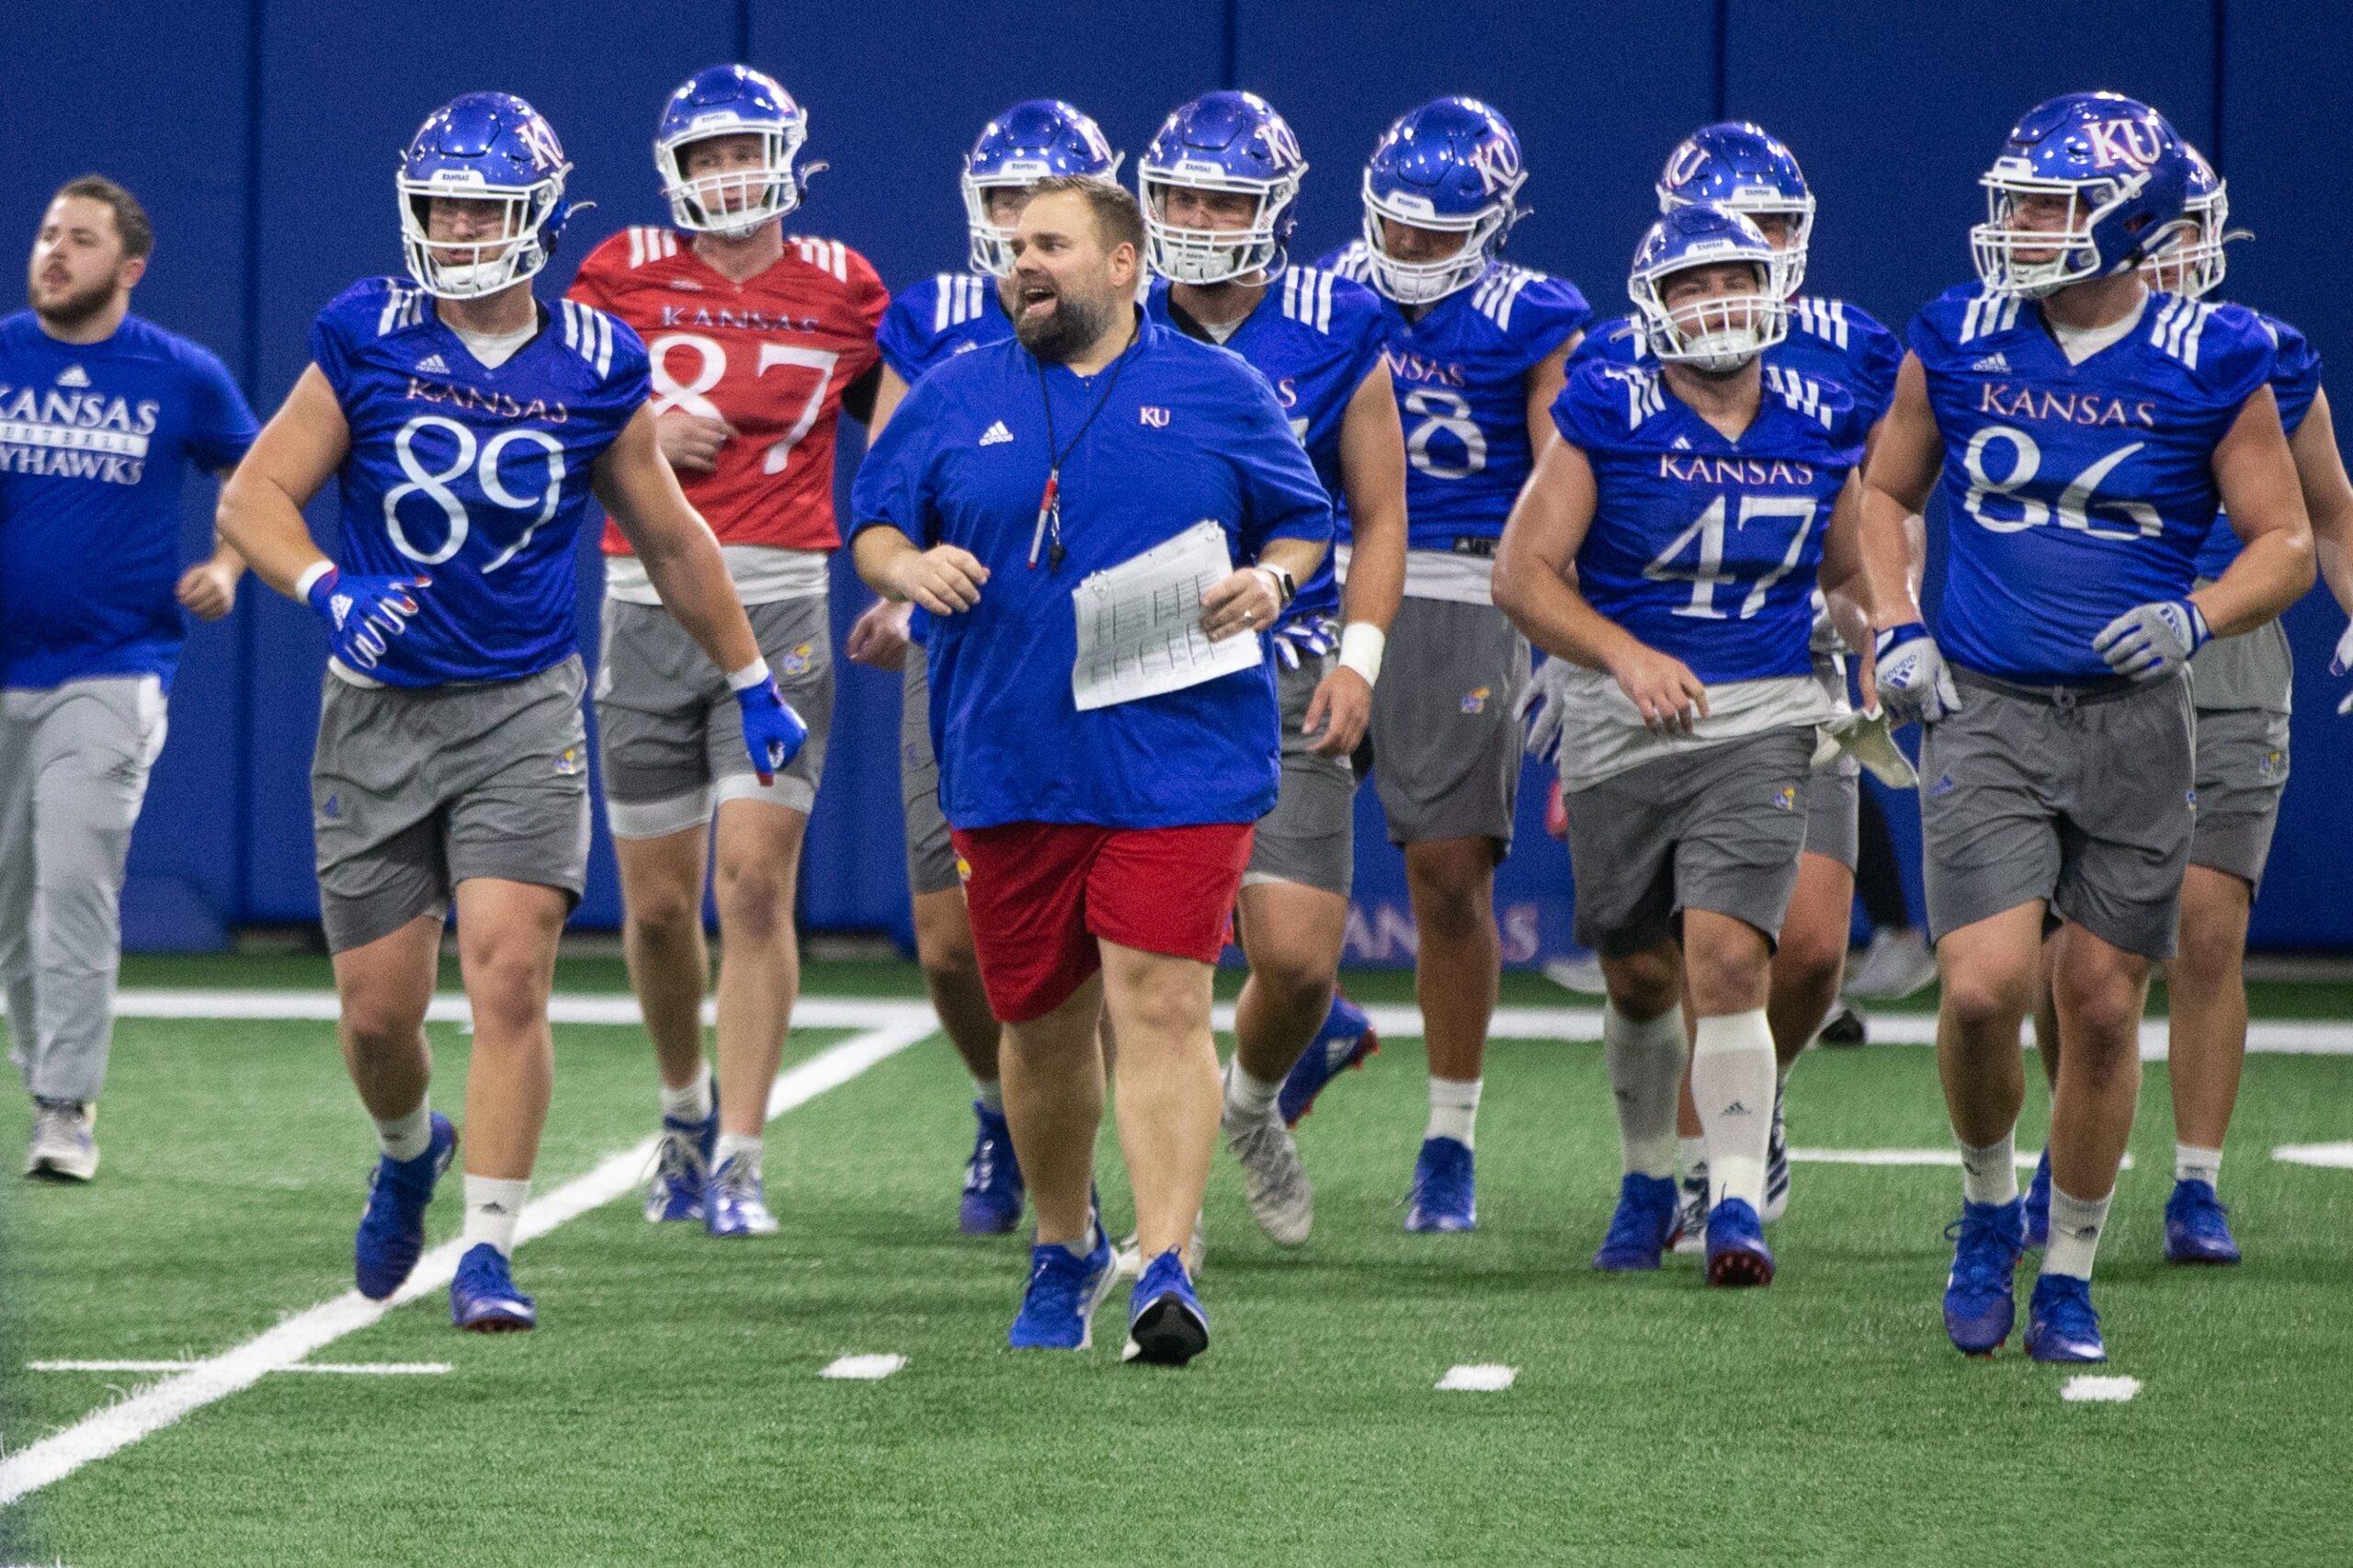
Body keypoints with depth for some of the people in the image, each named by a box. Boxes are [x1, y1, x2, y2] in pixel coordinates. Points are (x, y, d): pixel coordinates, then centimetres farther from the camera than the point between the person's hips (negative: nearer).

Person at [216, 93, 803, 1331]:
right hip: (378, 709, 0)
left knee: (509, 976, -15)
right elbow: (256, 496, -3)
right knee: (378, 1008, 4)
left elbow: (669, 539, 14)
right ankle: (409, 1151, 38)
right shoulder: (367, 338, -3)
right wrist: (327, 591, -23)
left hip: (521, 707, 0)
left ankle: (487, 1253, -10)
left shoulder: (592, 367, 0)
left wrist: (750, 680, 21)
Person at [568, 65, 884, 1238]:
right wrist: (638, 438, -12)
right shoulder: (625, 275, 3)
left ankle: (738, 1160, -8)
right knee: (658, 904, 7)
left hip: (779, 610, -1)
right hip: (646, 603, 1)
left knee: (756, 886, -11)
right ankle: (686, 1105, 33)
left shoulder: (841, 290, 5)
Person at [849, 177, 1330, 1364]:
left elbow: (1304, 521, 14)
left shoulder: (1216, 394, 6)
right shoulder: (955, 399, 10)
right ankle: (1064, 1246, 31)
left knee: (1161, 1006, -14)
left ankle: (1164, 1267, -16)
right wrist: (907, 566, -11)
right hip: (1010, 766, 3)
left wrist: (1271, 579, -8)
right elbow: (872, 526, 12)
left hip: (1176, 764, -3)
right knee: (1041, 1022, 10)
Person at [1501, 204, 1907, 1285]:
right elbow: (1522, 572, -9)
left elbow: (1854, 563, 20)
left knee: (1727, 961, -17)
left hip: (1760, 724, 0)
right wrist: (1626, 657, -22)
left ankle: (1737, 1206, -15)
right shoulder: (1610, 417, -6)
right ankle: (1648, 1180, 36)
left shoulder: (1814, 429, 3)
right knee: (1642, 983, 12)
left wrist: (1890, 627, -2)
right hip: (1624, 727, 0)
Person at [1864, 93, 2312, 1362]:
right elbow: (1885, 494, 16)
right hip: (1986, 716, 0)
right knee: (1983, 988, -14)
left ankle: (2068, 1271, 21)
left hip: (2132, 721, 0)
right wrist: (1893, 629, 1)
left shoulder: (2212, 363, -4)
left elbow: (2286, 543, 1)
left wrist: (2193, 620, -17)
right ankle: (1986, 1207, 13)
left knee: (2102, 1007, 4)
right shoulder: (1959, 338, 1)